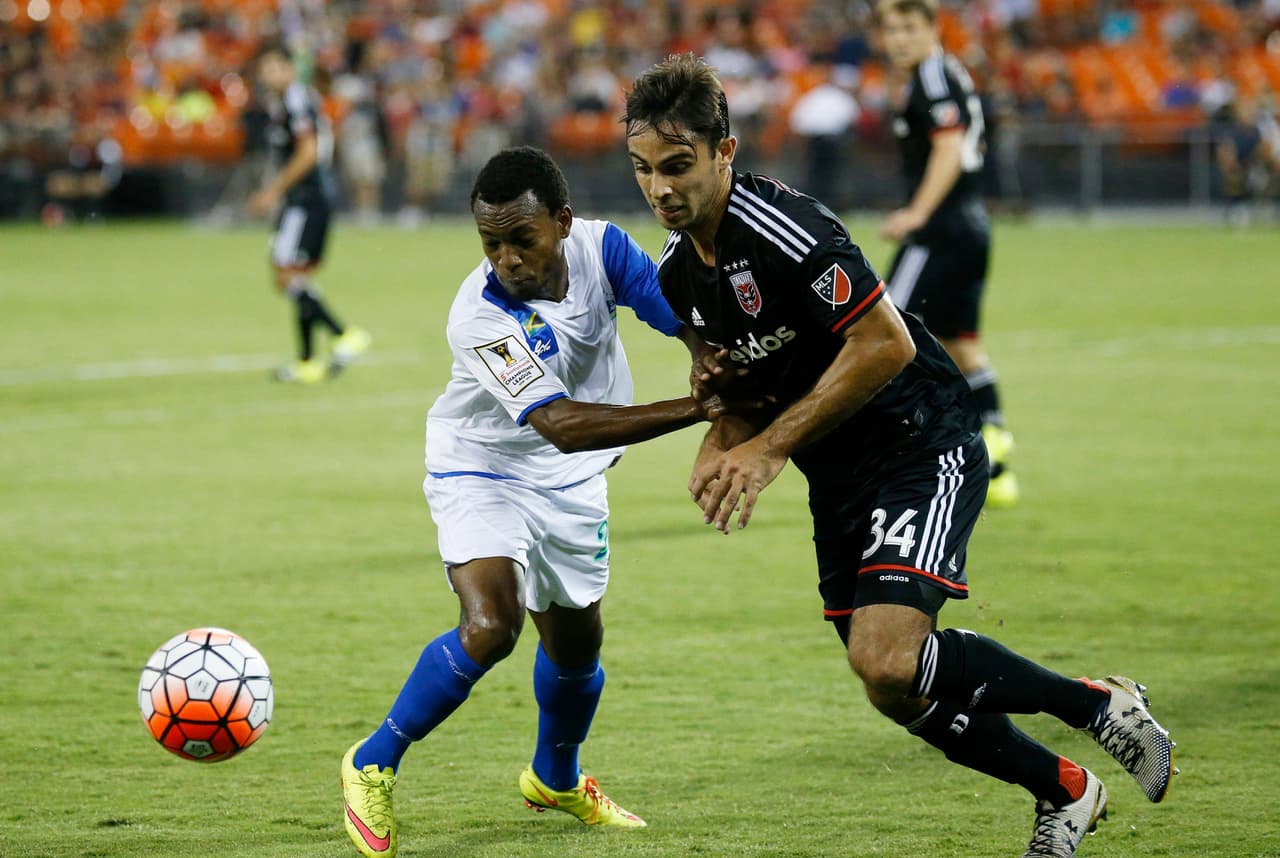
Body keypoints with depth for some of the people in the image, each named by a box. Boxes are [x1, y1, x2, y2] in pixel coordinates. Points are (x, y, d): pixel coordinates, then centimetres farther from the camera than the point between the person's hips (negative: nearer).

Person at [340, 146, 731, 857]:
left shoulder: (600, 248, -19)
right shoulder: (479, 316, -33)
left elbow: (687, 321, -11)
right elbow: (561, 423, -40)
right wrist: (697, 409, -46)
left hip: (571, 482, 5)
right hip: (483, 473, -5)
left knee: (576, 644, 17)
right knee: (489, 626, -26)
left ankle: (556, 780, 46)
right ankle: (373, 766, -7)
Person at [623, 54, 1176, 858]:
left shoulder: (783, 227, -23)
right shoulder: (678, 269, 4)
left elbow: (886, 343, -25)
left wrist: (770, 447, -21)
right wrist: (722, 440, -2)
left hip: (923, 447, -9)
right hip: (838, 481, 9)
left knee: (888, 662, -25)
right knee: (896, 684, 8)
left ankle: (1095, 702, -5)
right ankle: (1065, 792, 29)